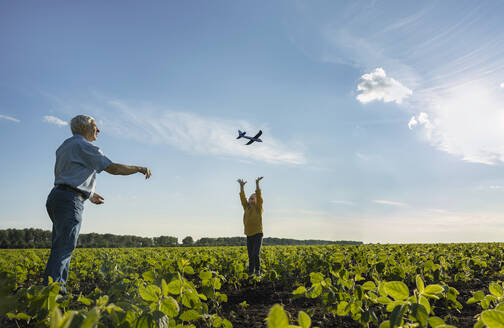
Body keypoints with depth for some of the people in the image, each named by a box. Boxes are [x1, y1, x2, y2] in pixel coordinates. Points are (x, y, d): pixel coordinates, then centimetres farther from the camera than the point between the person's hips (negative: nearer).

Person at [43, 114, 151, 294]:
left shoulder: (64, 146, 23)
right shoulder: (83, 145, -6)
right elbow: (113, 168, -12)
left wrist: (88, 194, 31)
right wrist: (140, 168, 0)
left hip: (56, 197, 10)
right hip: (70, 200, -10)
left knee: (60, 248, 9)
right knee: (63, 249, -12)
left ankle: (59, 290, 10)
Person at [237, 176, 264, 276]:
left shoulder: (258, 208, -2)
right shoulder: (246, 208, 10)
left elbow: (259, 197, -14)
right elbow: (242, 197, 2)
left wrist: (257, 184, -23)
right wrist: (241, 186, -8)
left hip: (258, 235, -5)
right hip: (249, 236, 5)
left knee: (255, 254, -15)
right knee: (250, 256, 7)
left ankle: (258, 271, 0)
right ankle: (250, 273, 15)